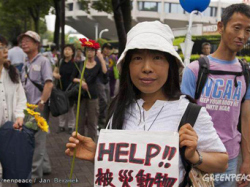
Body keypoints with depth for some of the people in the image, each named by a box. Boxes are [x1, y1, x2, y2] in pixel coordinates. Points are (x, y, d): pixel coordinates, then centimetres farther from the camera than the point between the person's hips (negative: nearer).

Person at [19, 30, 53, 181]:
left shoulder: (43, 61, -7)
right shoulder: (26, 64, 15)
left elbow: (49, 84, -17)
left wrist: (41, 103, -21)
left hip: (39, 107, -8)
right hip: (28, 107, 8)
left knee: (37, 140, -2)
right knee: (34, 138, 14)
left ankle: (35, 172, 8)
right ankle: (44, 166, 28)